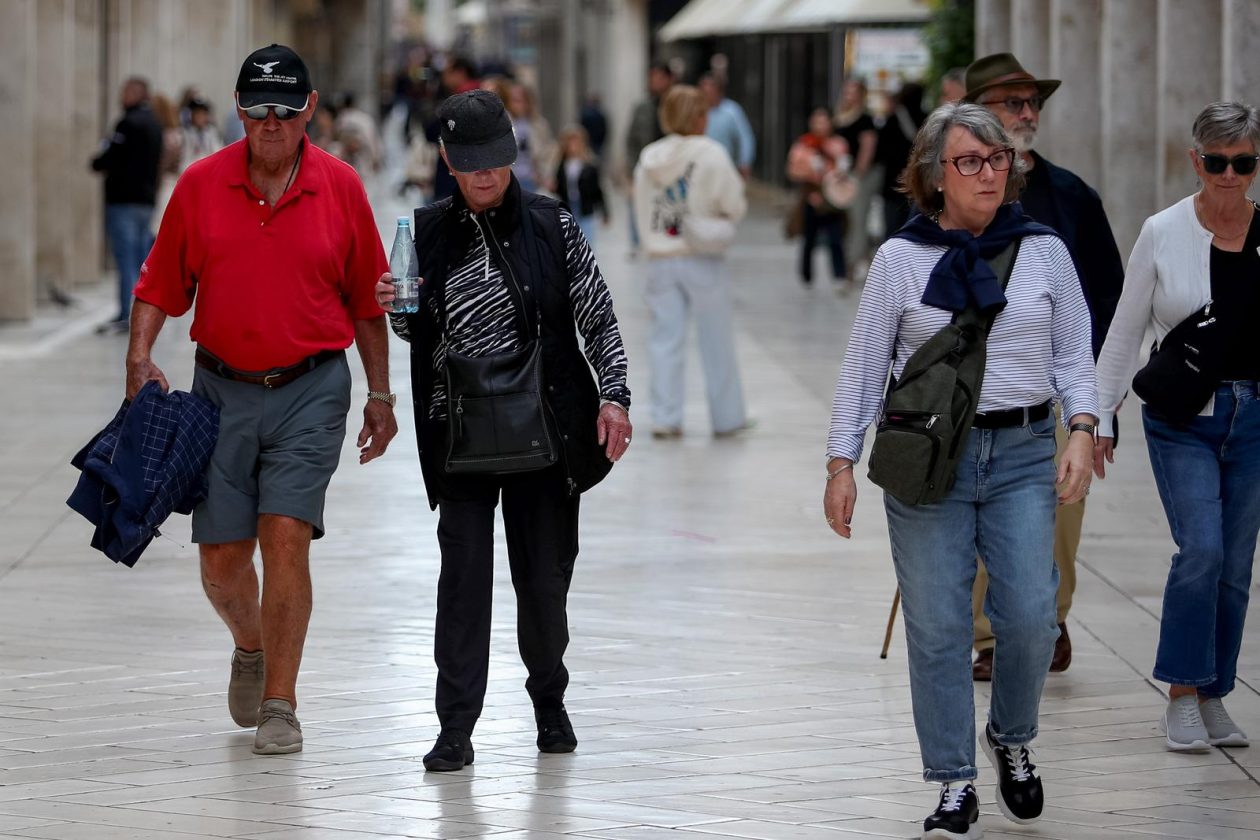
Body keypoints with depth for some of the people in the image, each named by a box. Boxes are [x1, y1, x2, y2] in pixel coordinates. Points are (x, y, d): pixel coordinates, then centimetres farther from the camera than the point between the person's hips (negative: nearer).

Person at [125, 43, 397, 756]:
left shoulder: (340, 187, -1)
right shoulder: (201, 184, 0)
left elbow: (366, 300, 7)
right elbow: (161, 285, 6)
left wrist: (380, 394, 7)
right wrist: (140, 356, -9)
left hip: (311, 389, -2)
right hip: (222, 389, 2)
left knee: (286, 536, -13)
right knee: (221, 557, 4)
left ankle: (280, 704, -5)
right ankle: (251, 646, 37)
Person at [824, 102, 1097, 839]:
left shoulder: (1045, 251, 6)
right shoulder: (901, 259, 2)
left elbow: (1075, 356, 10)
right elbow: (864, 367, 6)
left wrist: (1083, 434, -4)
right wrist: (842, 463, 3)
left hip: (1022, 454, 1)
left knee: (1031, 616, -7)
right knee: (938, 627, -2)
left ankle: (1012, 741, 21)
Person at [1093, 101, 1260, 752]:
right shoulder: (1163, 233, -2)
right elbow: (1125, 331, 4)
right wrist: (1100, 417, 3)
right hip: (1181, 418, -2)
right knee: (1201, 547, -16)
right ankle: (1183, 696, -3)